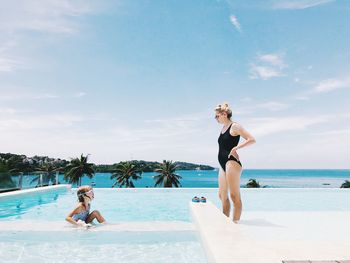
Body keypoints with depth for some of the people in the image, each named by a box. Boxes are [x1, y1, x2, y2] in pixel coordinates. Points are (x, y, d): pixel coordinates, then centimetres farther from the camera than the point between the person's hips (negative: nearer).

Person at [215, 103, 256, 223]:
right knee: (222, 195, 13)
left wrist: (236, 148, -18)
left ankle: (235, 223, 1)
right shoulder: (223, 128, 18)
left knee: (234, 196, -5)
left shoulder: (235, 126, -6)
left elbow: (251, 140, -13)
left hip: (232, 162, -9)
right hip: (223, 164, 9)